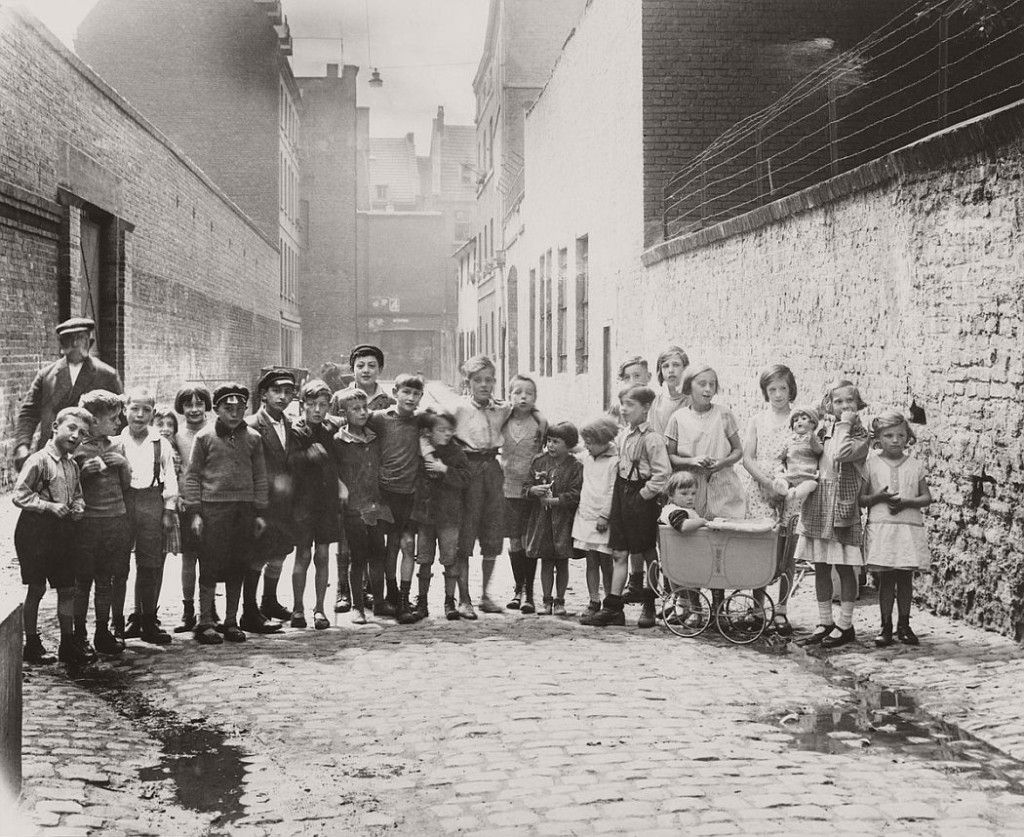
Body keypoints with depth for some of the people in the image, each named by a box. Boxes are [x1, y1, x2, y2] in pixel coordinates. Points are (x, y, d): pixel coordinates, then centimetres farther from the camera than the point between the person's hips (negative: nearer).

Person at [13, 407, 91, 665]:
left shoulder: (72, 465, 11)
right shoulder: (38, 460, -13)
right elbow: (19, 495, -16)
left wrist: (78, 507, 1)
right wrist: (49, 506, -20)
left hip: (63, 530, 7)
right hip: (36, 528, -7)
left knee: (67, 588, 9)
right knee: (36, 588, 1)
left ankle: (68, 643, 18)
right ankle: (32, 644, 11)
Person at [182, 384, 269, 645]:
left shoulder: (253, 438, 10)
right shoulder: (205, 437, 1)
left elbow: (259, 476, 13)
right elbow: (192, 476, 2)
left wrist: (260, 512, 8)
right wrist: (194, 511, -5)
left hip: (244, 509, 3)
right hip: (213, 506, -3)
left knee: (238, 567, 6)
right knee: (211, 566, -3)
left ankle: (231, 621, 16)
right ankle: (205, 622, 5)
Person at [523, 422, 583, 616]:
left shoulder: (575, 466, -8)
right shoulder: (539, 461, 5)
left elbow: (575, 495, -15)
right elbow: (527, 486, 7)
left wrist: (554, 500, -19)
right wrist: (533, 490, -15)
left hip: (563, 520, -3)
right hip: (541, 519, 3)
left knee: (562, 562, 6)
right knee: (545, 561, 8)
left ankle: (559, 601, 16)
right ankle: (547, 600, 16)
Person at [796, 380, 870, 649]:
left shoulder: (860, 434, -1)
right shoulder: (823, 430, 11)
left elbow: (842, 454, -21)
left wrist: (845, 425, -11)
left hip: (843, 505, -5)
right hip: (817, 504, 5)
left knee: (844, 566, 0)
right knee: (820, 566, 8)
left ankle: (845, 624, 8)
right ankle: (824, 622, 17)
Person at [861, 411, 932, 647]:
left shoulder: (915, 465, 8)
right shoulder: (871, 463, 3)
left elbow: (927, 497, 7)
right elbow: (861, 498, 3)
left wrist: (906, 502, -11)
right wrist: (879, 497, -16)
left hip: (910, 527, 2)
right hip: (880, 527, -2)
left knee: (905, 578, 6)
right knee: (885, 578, 0)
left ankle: (904, 625, 15)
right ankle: (886, 626, 8)